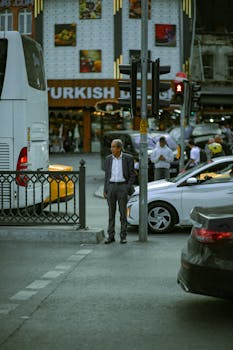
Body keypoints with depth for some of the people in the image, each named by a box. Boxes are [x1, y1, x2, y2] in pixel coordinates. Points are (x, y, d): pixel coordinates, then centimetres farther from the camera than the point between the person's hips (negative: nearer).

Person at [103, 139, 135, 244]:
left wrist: (128, 189, -10)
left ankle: (123, 236, 7)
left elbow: (132, 175, -2)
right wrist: (105, 190, 5)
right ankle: (111, 236, 9)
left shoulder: (128, 158, -4)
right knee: (111, 213, 4)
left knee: (123, 212, -1)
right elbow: (107, 175, 10)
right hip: (111, 187, 3)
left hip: (122, 187, -3)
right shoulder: (108, 159, 6)